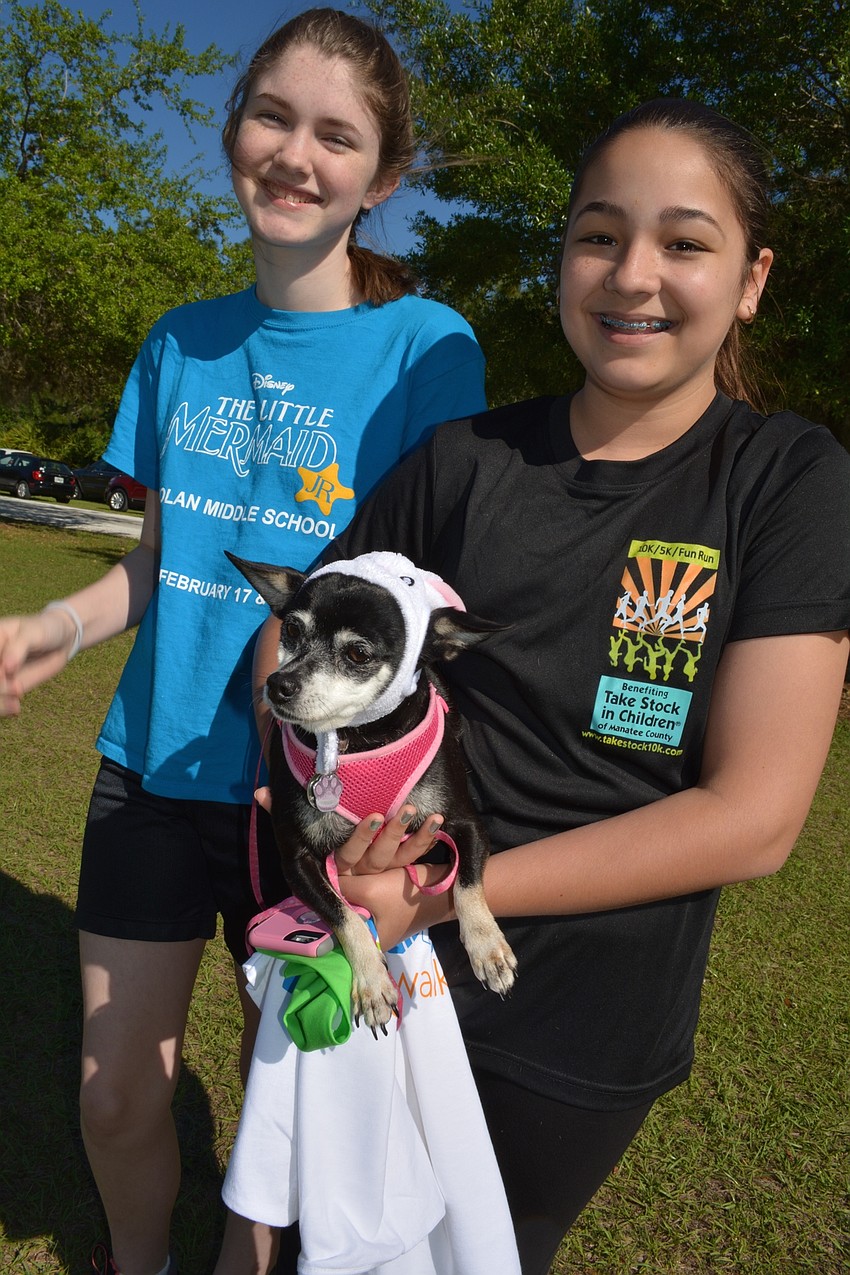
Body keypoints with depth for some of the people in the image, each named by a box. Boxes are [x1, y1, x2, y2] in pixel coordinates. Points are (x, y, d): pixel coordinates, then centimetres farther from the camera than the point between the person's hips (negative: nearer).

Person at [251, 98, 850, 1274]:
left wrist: (451, 892, -21)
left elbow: (752, 819, -18)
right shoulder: (464, 459, -4)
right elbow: (294, 635, 4)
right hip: (388, 960, 3)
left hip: (589, 1015, -2)